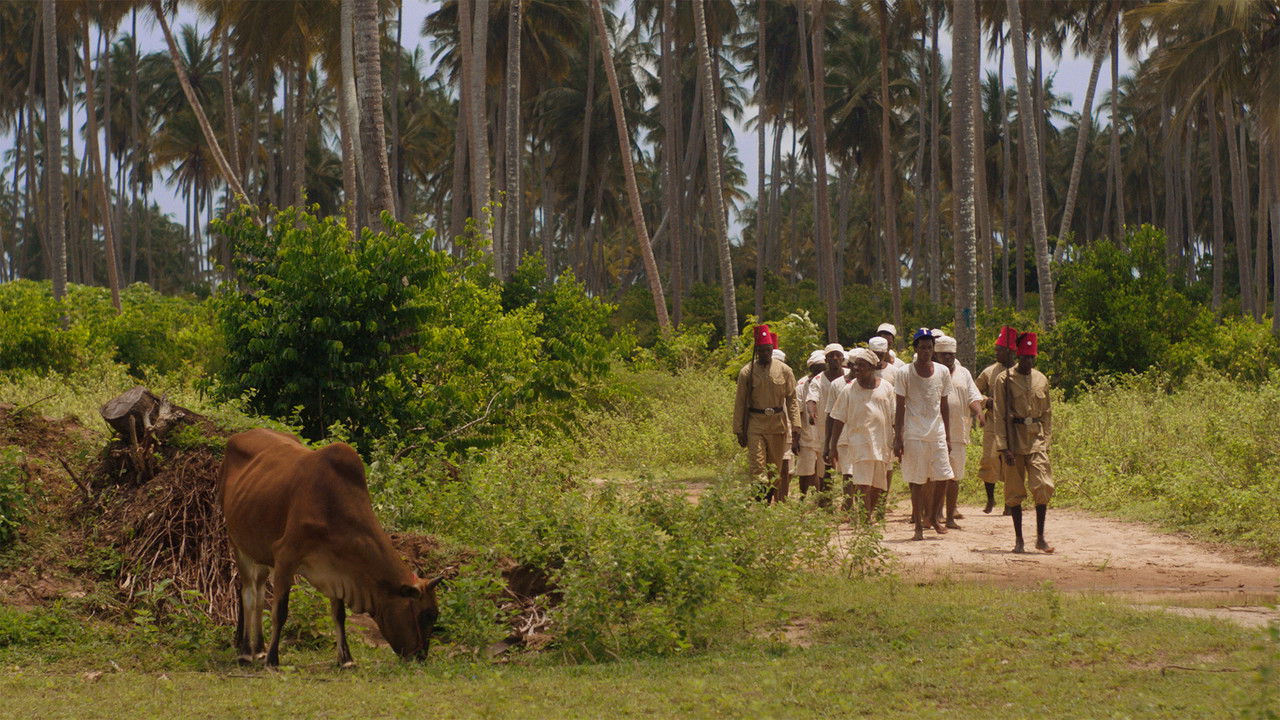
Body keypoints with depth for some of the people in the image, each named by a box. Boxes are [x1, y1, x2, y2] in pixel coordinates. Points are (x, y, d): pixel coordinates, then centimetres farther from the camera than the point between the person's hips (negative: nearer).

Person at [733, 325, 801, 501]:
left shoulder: (784, 371, 4)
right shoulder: (747, 372, 0)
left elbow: (792, 399, 6)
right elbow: (740, 403, 3)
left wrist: (796, 425, -4)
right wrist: (739, 431, 0)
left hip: (778, 425, 2)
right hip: (755, 425, -2)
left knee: (776, 465, 9)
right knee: (758, 467, -11)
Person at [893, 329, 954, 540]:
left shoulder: (942, 372, 7)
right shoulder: (905, 373, -3)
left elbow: (944, 406, 13)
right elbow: (900, 407, -1)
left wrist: (947, 436, 11)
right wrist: (898, 438, -6)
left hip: (937, 433, 3)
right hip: (913, 434, -3)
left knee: (942, 477, -2)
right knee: (917, 481, -2)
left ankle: (932, 517, 19)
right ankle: (918, 525, 6)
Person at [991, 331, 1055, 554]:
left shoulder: (1041, 379, 11)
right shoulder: (1004, 380, -2)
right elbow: (998, 416, -5)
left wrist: (1046, 440, 10)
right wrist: (1003, 447, -11)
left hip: (1037, 441, 3)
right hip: (1014, 442, -3)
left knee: (1043, 486, -9)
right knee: (1014, 492, 3)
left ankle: (1040, 537, -1)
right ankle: (1018, 539, 13)